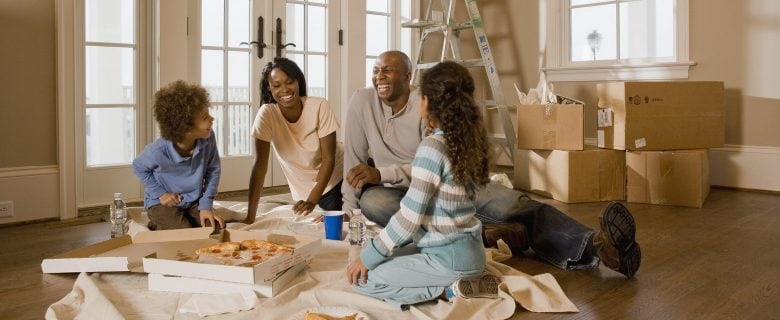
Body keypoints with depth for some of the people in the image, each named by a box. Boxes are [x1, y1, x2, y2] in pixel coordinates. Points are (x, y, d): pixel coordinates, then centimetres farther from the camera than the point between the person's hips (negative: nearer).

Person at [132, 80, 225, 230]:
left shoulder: (208, 138, -21)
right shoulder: (159, 150, -28)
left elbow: (213, 170, -5)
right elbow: (139, 167, -5)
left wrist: (206, 204, -10)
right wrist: (160, 193, -11)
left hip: (194, 202, 4)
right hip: (163, 203, -4)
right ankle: (157, 226, 12)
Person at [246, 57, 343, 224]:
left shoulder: (319, 106, -21)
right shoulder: (266, 114, -19)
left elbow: (328, 158, -18)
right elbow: (260, 164, -20)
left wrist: (312, 201, -28)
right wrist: (250, 216, -25)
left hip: (337, 178, 0)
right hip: (305, 189, 0)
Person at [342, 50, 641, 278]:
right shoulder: (362, 102, -6)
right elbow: (354, 160, -1)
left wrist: (382, 174, -26)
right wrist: (349, 209, -4)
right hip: (399, 192, 1)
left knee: (514, 204, -27)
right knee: (371, 201, -37)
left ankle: (594, 246, -51)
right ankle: (481, 233, -42)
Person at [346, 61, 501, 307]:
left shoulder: (432, 146, -20)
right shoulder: (468, 140, 4)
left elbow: (409, 217, -19)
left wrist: (368, 256, -11)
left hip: (450, 258, -9)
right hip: (467, 248, 9)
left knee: (363, 278, -3)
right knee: (388, 260, 21)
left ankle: (449, 289, -6)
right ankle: (466, 282, 9)